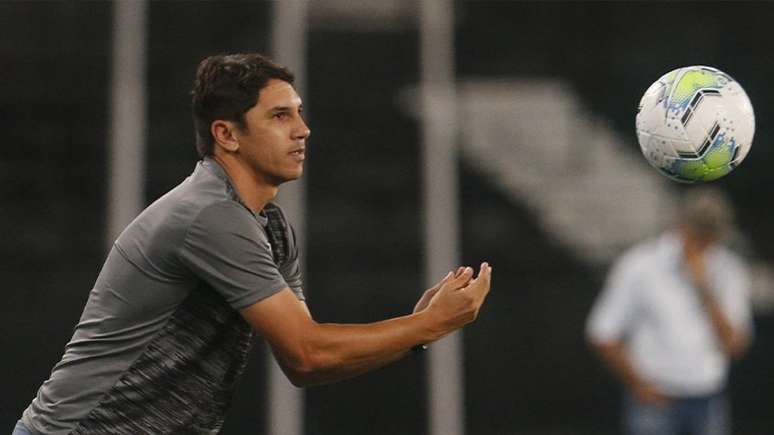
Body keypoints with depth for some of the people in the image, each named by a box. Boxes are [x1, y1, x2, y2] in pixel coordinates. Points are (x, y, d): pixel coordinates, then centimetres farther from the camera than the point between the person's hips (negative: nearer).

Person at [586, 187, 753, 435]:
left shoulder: (731, 272, 2)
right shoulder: (639, 266, -8)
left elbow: (735, 347, -8)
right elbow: (602, 334, -4)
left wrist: (705, 290, -17)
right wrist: (639, 385, -4)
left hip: (709, 405, 3)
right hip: (653, 403, -3)